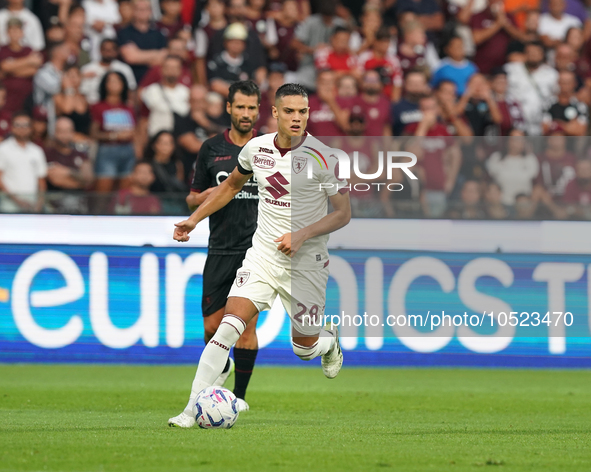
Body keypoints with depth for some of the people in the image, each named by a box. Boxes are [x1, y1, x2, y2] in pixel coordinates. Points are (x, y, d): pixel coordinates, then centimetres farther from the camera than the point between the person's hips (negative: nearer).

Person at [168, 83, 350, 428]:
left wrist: (301, 235, -21)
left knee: (304, 347, 9)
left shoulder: (322, 157, -13)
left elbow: (343, 213, -8)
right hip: (263, 254, 2)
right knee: (229, 326, -17)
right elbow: (232, 185, 20)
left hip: (306, 262, -2)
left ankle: (329, 341, 48)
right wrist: (194, 219, 15)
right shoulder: (257, 148, 0)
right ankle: (192, 409, -17)